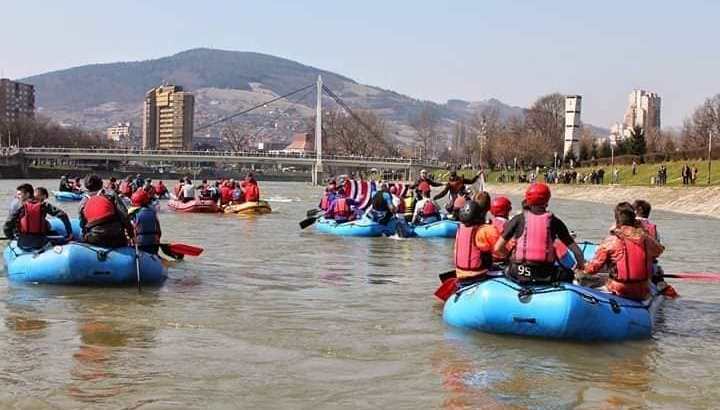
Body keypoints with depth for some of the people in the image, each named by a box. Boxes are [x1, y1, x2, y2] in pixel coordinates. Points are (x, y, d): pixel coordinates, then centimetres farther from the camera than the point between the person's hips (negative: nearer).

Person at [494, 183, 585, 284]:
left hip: (518, 274, 0)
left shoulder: (518, 219, 1)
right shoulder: (553, 221, 2)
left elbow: (498, 248, 0)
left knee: (507, 270, 34)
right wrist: (581, 263, 19)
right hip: (545, 274, 0)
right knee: (568, 274, 29)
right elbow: (573, 246, 2)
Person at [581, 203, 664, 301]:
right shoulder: (645, 239, 0)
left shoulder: (610, 242, -12)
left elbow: (593, 268, -7)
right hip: (642, 294, 4)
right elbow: (659, 250, 24)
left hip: (619, 292, -4)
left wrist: (581, 269, 13)